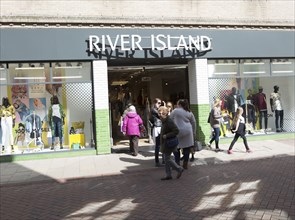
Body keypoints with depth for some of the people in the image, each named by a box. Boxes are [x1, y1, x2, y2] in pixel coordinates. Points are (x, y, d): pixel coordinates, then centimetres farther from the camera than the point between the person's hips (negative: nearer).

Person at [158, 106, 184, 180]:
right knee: (166, 159, 11)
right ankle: (168, 175, 17)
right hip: (165, 143, 10)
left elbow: (176, 131, -26)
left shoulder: (169, 122, -19)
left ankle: (179, 169, 8)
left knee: (167, 158, -5)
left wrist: (166, 136, -25)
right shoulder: (164, 121, 11)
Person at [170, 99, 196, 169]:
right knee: (187, 148, 8)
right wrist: (194, 133, 23)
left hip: (178, 132, -4)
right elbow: (193, 123, 15)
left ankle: (177, 163, 8)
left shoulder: (175, 111, -3)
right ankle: (185, 164, 13)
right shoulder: (189, 112, 11)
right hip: (188, 132, 4)